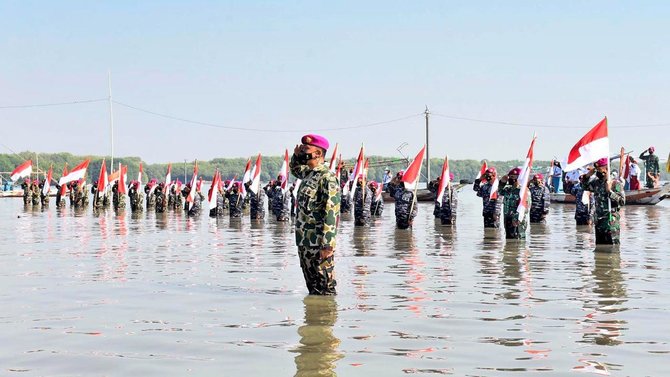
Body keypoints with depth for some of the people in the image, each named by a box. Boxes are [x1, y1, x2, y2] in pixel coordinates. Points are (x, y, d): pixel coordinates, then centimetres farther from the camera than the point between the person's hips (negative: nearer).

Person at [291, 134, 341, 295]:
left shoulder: (327, 178, -16)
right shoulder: (308, 173, 12)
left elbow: (331, 214, -20)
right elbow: (295, 168, 37)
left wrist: (327, 245, -24)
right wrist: (296, 155, 14)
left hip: (319, 244, -9)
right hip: (304, 241, 9)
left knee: (325, 289, -2)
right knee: (312, 286, 16)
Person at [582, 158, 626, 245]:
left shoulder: (615, 183, -9)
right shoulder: (596, 183, 10)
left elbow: (622, 201, -15)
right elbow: (585, 187, 25)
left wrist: (609, 191, -21)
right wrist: (587, 176, 9)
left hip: (611, 221, -7)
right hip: (598, 221, 7)